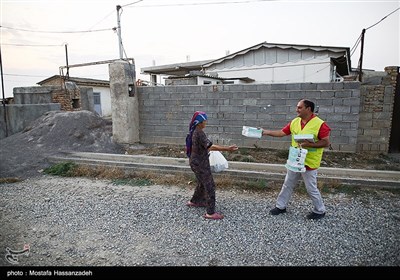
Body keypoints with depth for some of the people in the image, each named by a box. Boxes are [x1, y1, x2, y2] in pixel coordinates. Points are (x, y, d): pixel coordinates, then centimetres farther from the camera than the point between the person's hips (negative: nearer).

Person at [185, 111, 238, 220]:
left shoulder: (193, 132, 7)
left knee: (202, 183, 25)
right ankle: (210, 213, 1)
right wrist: (227, 148, -32)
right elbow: (210, 146, -30)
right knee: (210, 185, -4)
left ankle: (193, 201, 41)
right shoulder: (199, 133, -23)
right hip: (200, 163, -10)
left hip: (196, 162, 10)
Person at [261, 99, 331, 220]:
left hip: (309, 163, -6)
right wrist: (266, 132, -4)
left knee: (311, 189, 6)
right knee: (287, 185, 15)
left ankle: (320, 211, 27)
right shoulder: (295, 122, 2)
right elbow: (282, 132, 5)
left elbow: (326, 142, -16)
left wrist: (310, 144, -26)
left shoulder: (320, 124, -17)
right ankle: (280, 206, 30)